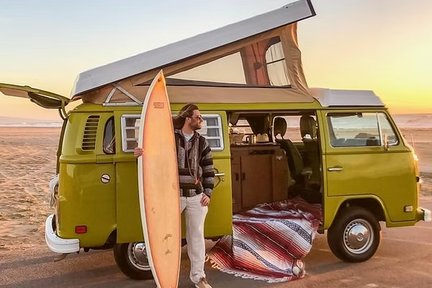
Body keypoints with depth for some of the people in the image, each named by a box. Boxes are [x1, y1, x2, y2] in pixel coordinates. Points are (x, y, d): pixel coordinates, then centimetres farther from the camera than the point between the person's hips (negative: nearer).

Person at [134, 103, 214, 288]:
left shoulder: (202, 142, 7)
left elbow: (209, 170, 10)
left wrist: (208, 193, 2)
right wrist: (140, 154, -18)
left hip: (196, 196, 3)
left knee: (196, 235, 11)